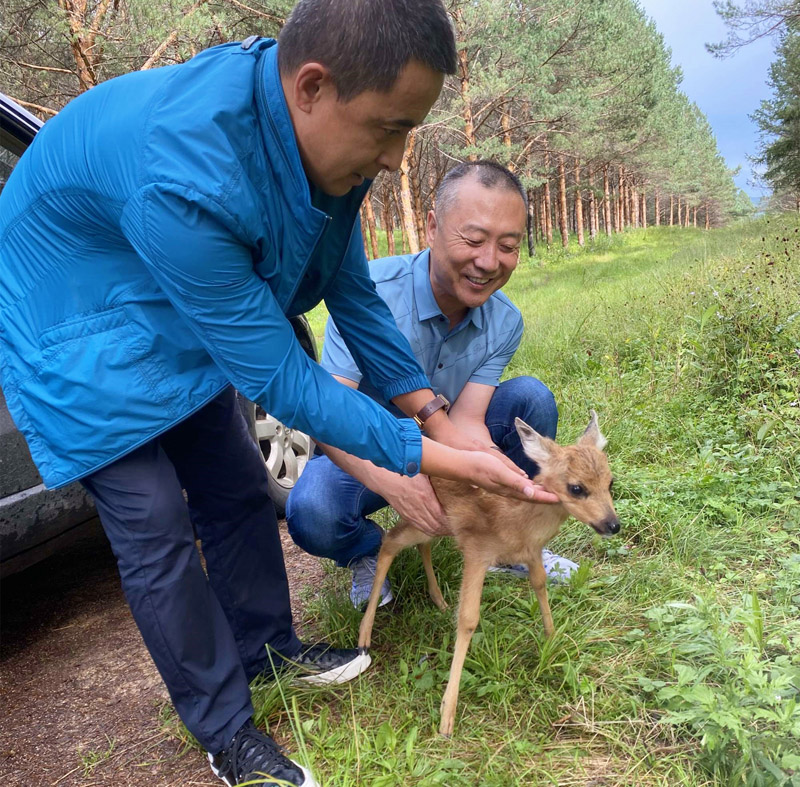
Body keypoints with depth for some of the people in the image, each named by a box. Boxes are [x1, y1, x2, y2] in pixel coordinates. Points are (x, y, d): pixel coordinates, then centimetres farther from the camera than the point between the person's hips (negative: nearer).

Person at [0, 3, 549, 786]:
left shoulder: (320, 134, -16)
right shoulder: (183, 179, -41)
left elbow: (352, 293, -5)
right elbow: (277, 377, -34)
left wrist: (437, 418, -7)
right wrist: (436, 459, -27)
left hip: (176, 327, 7)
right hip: (82, 337, -7)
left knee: (237, 491, 10)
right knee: (156, 531, -6)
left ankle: (266, 646, 32)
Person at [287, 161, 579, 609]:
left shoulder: (505, 323, -13)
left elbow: (466, 421, -21)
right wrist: (389, 480, -52)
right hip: (364, 455, -3)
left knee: (531, 398, -18)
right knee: (312, 512, -36)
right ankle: (367, 550, 3)